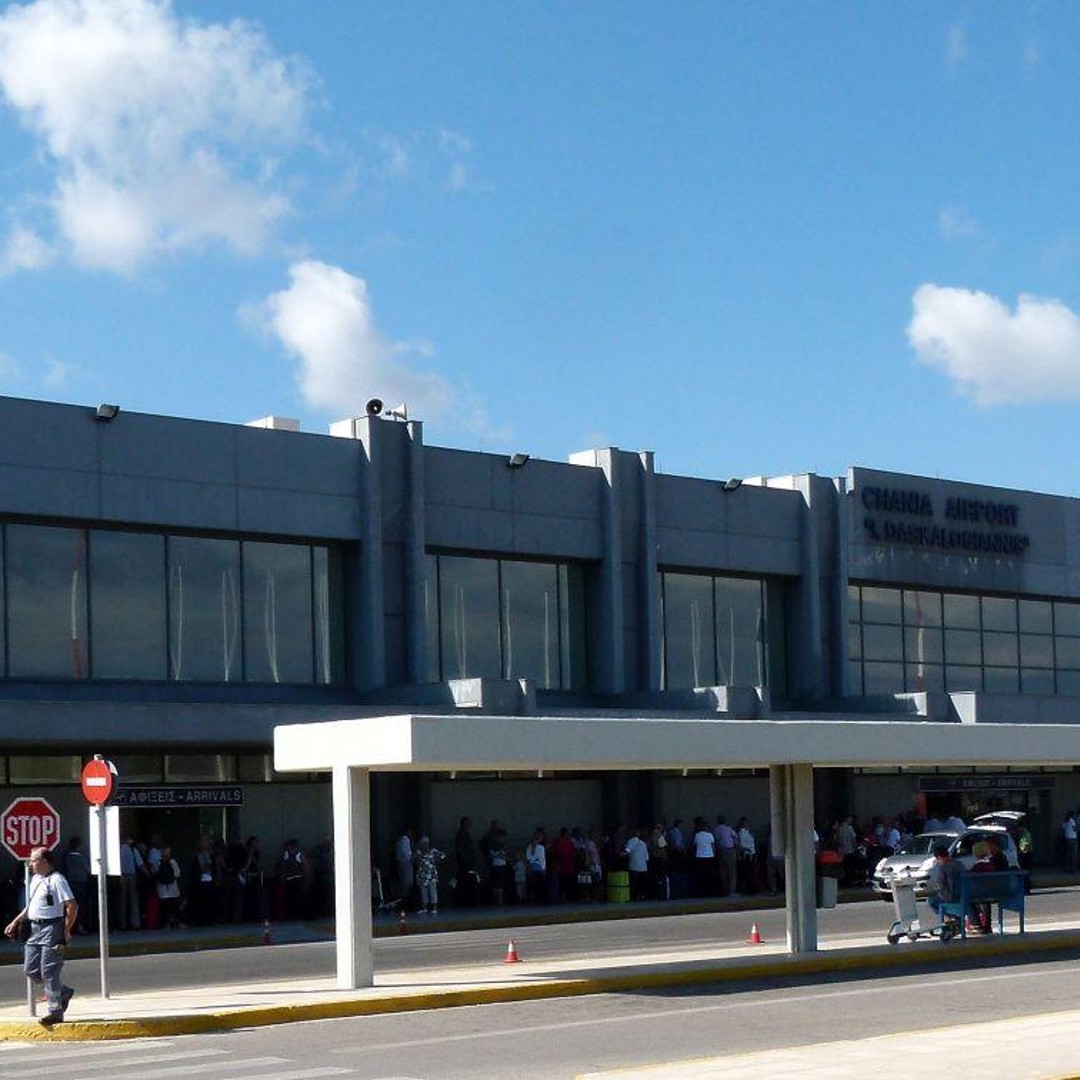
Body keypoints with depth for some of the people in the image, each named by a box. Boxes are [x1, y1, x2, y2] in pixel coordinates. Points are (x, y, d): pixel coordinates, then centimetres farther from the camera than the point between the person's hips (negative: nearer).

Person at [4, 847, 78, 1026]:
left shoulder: (57, 880, -13)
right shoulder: (35, 879, 15)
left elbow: (72, 906, -17)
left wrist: (66, 931, -15)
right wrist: (15, 922, 20)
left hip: (51, 928, -9)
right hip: (35, 928, 9)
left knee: (49, 971, -6)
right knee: (30, 970, 8)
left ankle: (55, 1011, 1)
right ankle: (63, 993, 23)